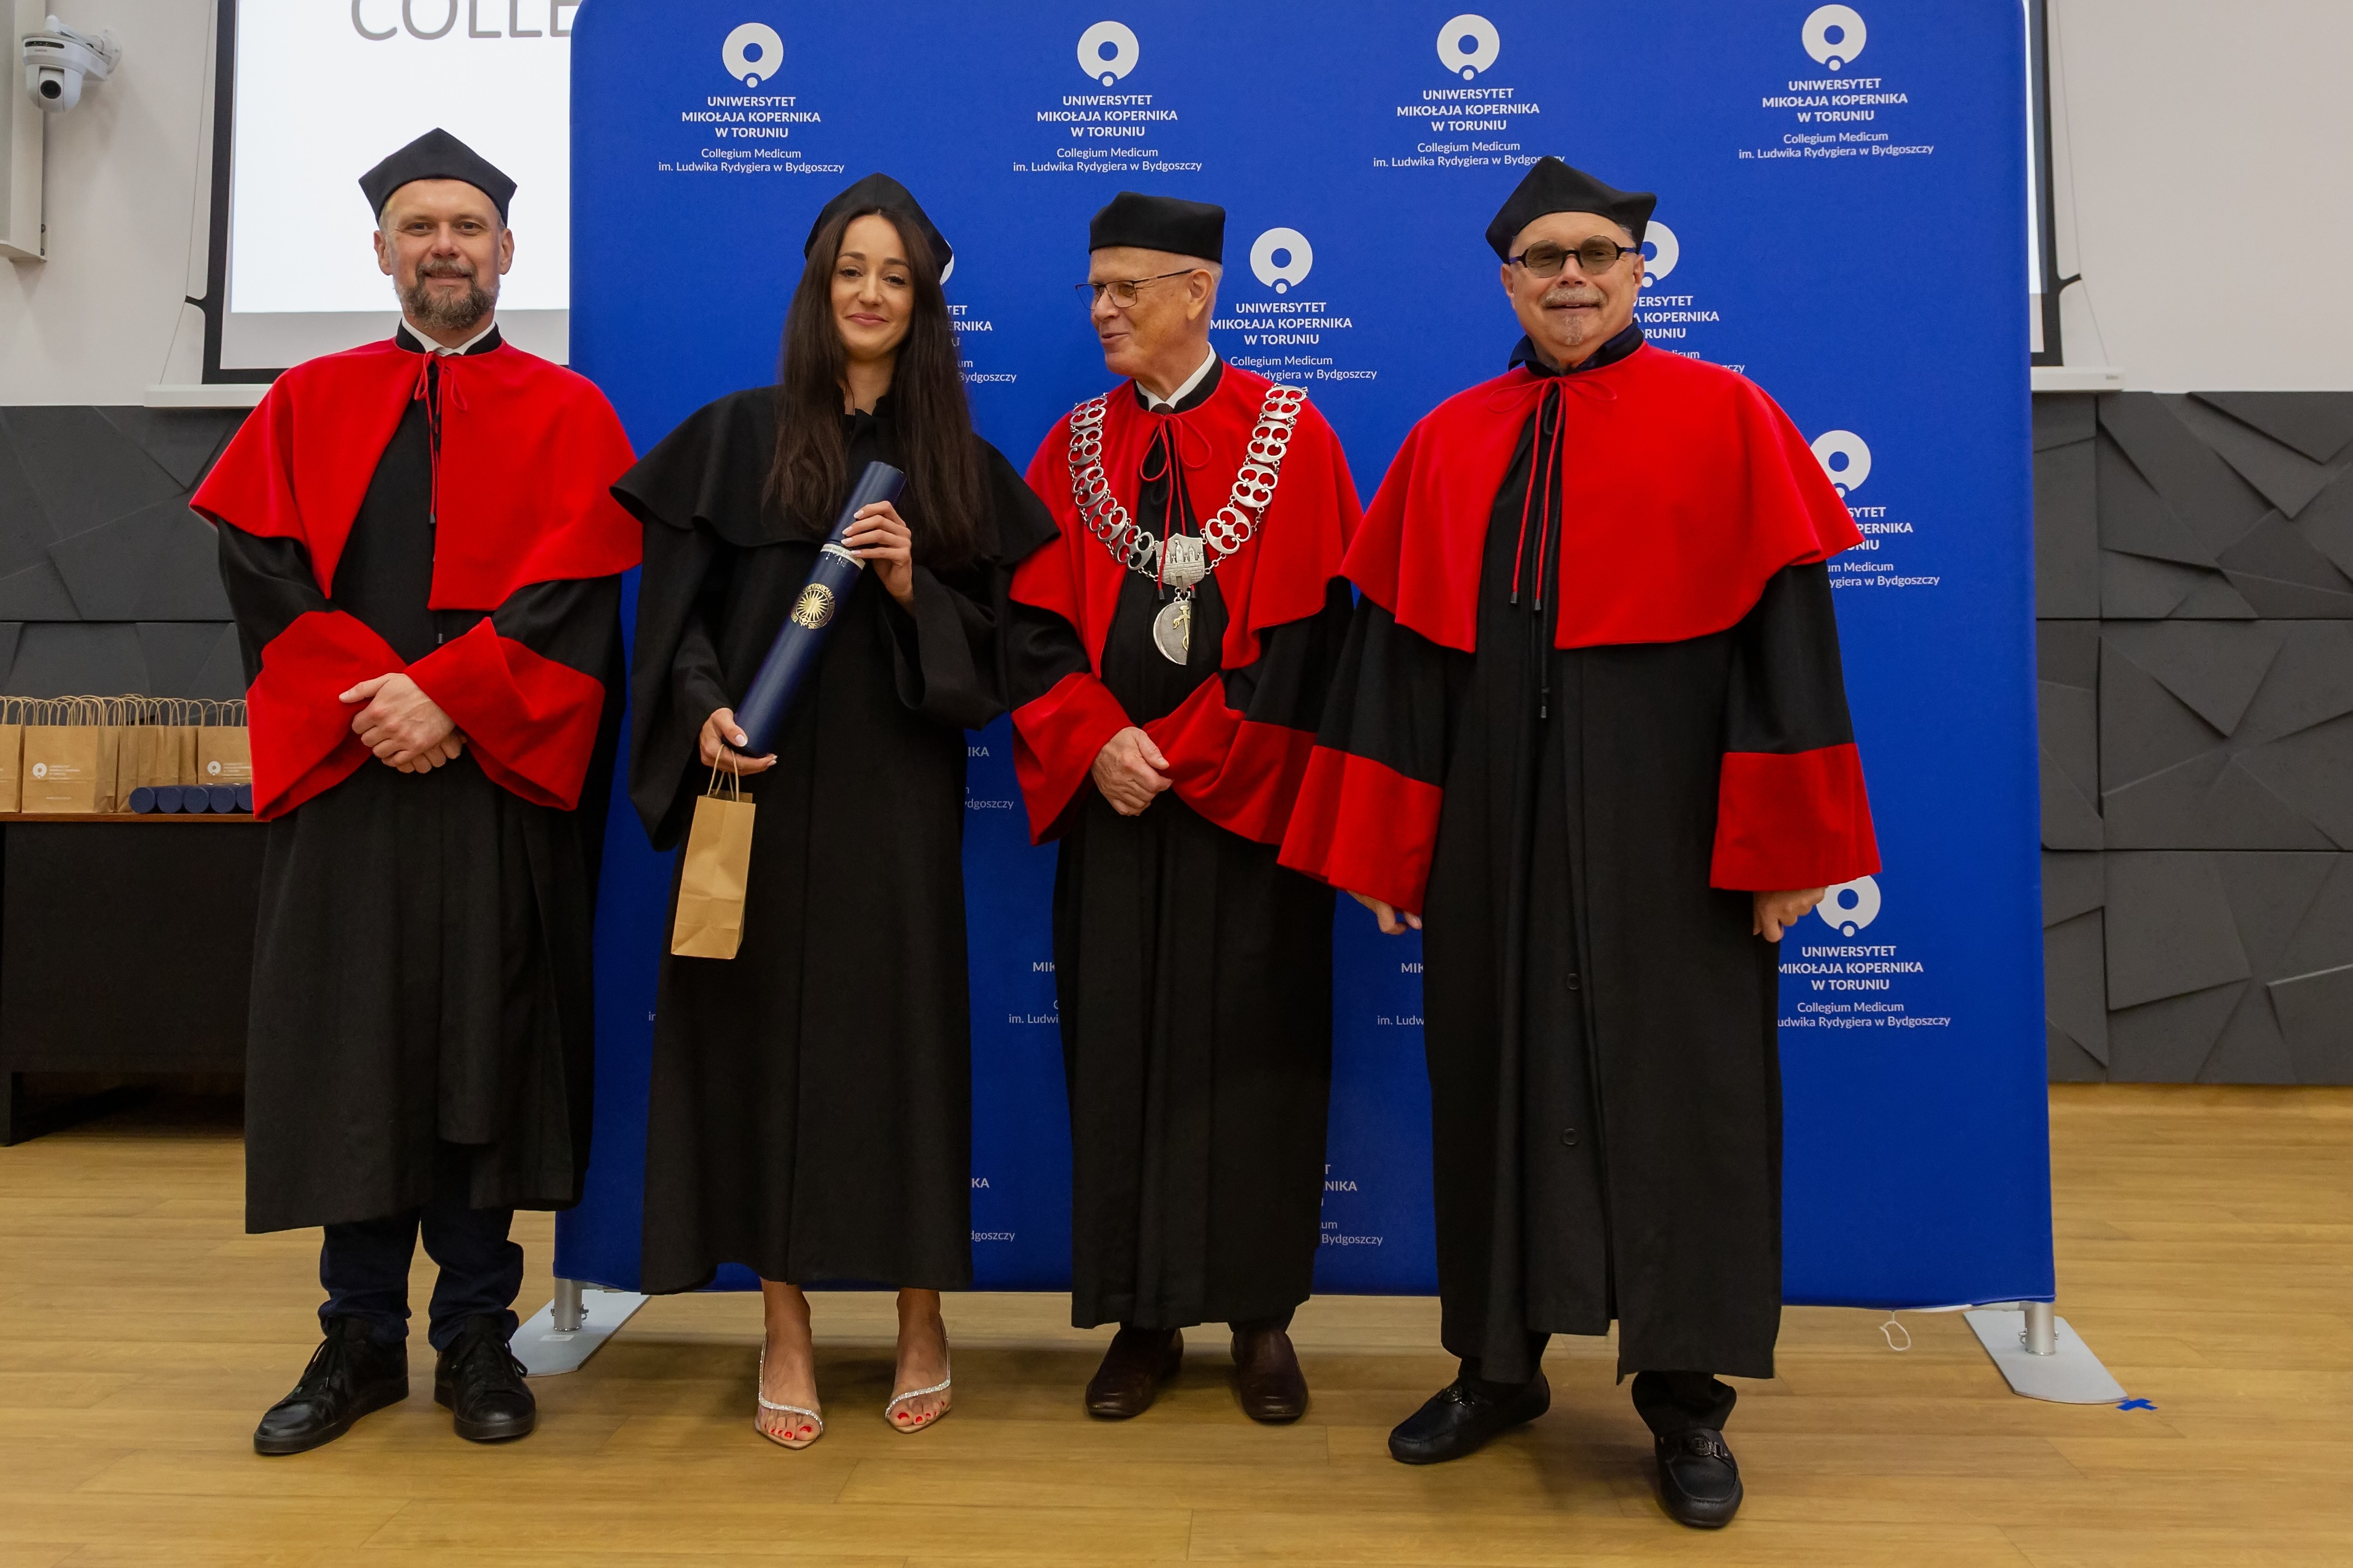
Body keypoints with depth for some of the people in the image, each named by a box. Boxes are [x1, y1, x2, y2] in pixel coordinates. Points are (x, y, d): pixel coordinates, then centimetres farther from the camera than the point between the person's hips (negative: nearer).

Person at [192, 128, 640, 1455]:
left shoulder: (568, 416, 8)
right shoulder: (308, 405, 14)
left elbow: (574, 594, -5)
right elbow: (260, 568, 2)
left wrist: (446, 696, -16)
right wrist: (369, 697, -13)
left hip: (502, 779, -2)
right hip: (341, 774, 2)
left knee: (489, 1049, 2)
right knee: (351, 1050, 5)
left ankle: (478, 1333, 14)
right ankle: (362, 1336, 18)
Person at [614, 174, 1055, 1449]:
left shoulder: (959, 465, 10)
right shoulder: (737, 438, 7)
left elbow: (993, 638, 7)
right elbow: (678, 608, 2)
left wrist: (913, 586, -11)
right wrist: (706, 709, -15)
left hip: (898, 799, 1)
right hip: (763, 787, 0)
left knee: (903, 1029, 3)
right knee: (766, 1030, 2)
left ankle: (921, 1321, 18)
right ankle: (785, 1329, 15)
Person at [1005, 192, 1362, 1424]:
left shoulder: (1289, 435, 0)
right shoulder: (1076, 445, 10)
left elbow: (1306, 630, -8)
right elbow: (1035, 626, 3)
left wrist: (1186, 757, -13)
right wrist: (1096, 743, -13)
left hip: (1246, 805, -3)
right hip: (1111, 805, 3)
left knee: (1253, 1050, 5)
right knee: (1120, 1047, 6)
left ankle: (1261, 1314, 19)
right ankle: (1142, 1317, 19)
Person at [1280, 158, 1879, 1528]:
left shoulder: (1727, 420, -1)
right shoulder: (1447, 444, 8)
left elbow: (1786, 635, -5)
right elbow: (1393, 649, 6)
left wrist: (1784, 843, -10)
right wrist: (1377, 843, 2)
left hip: (1664, 819, -3)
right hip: (1491, 818, 3)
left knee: (1678, 1086, 4)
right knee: (1497, 1076, 11)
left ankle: (1687, 1396, 21)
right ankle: (1502, 1363, 28)